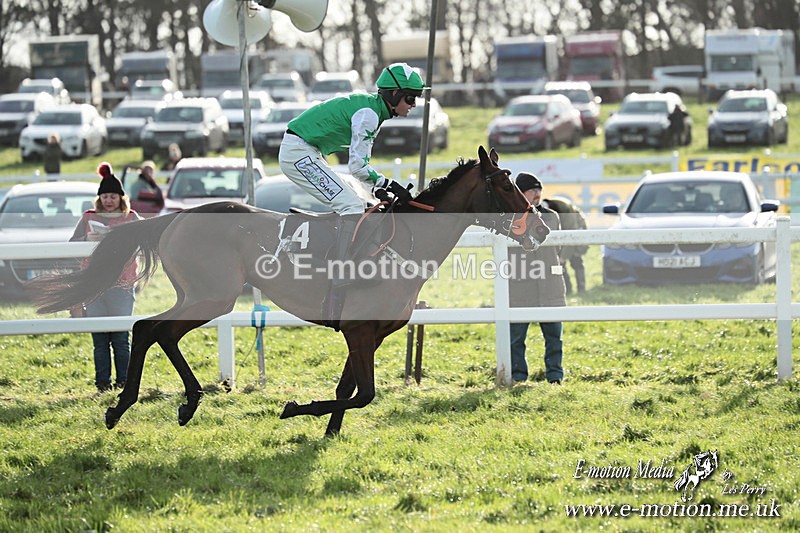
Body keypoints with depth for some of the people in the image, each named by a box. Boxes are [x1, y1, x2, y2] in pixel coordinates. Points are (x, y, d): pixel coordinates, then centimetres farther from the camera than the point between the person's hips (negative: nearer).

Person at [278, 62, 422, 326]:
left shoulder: (371, 110, 13)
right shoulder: (368, 113, -17)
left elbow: (360, 164, 16)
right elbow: (358, 166, -21)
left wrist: (380, 188, 3)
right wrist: (389, 185, -17)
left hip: (306, 155, 11)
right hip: (299, 153, -11)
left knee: (355, 206, 13)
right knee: (351, 207, -17)